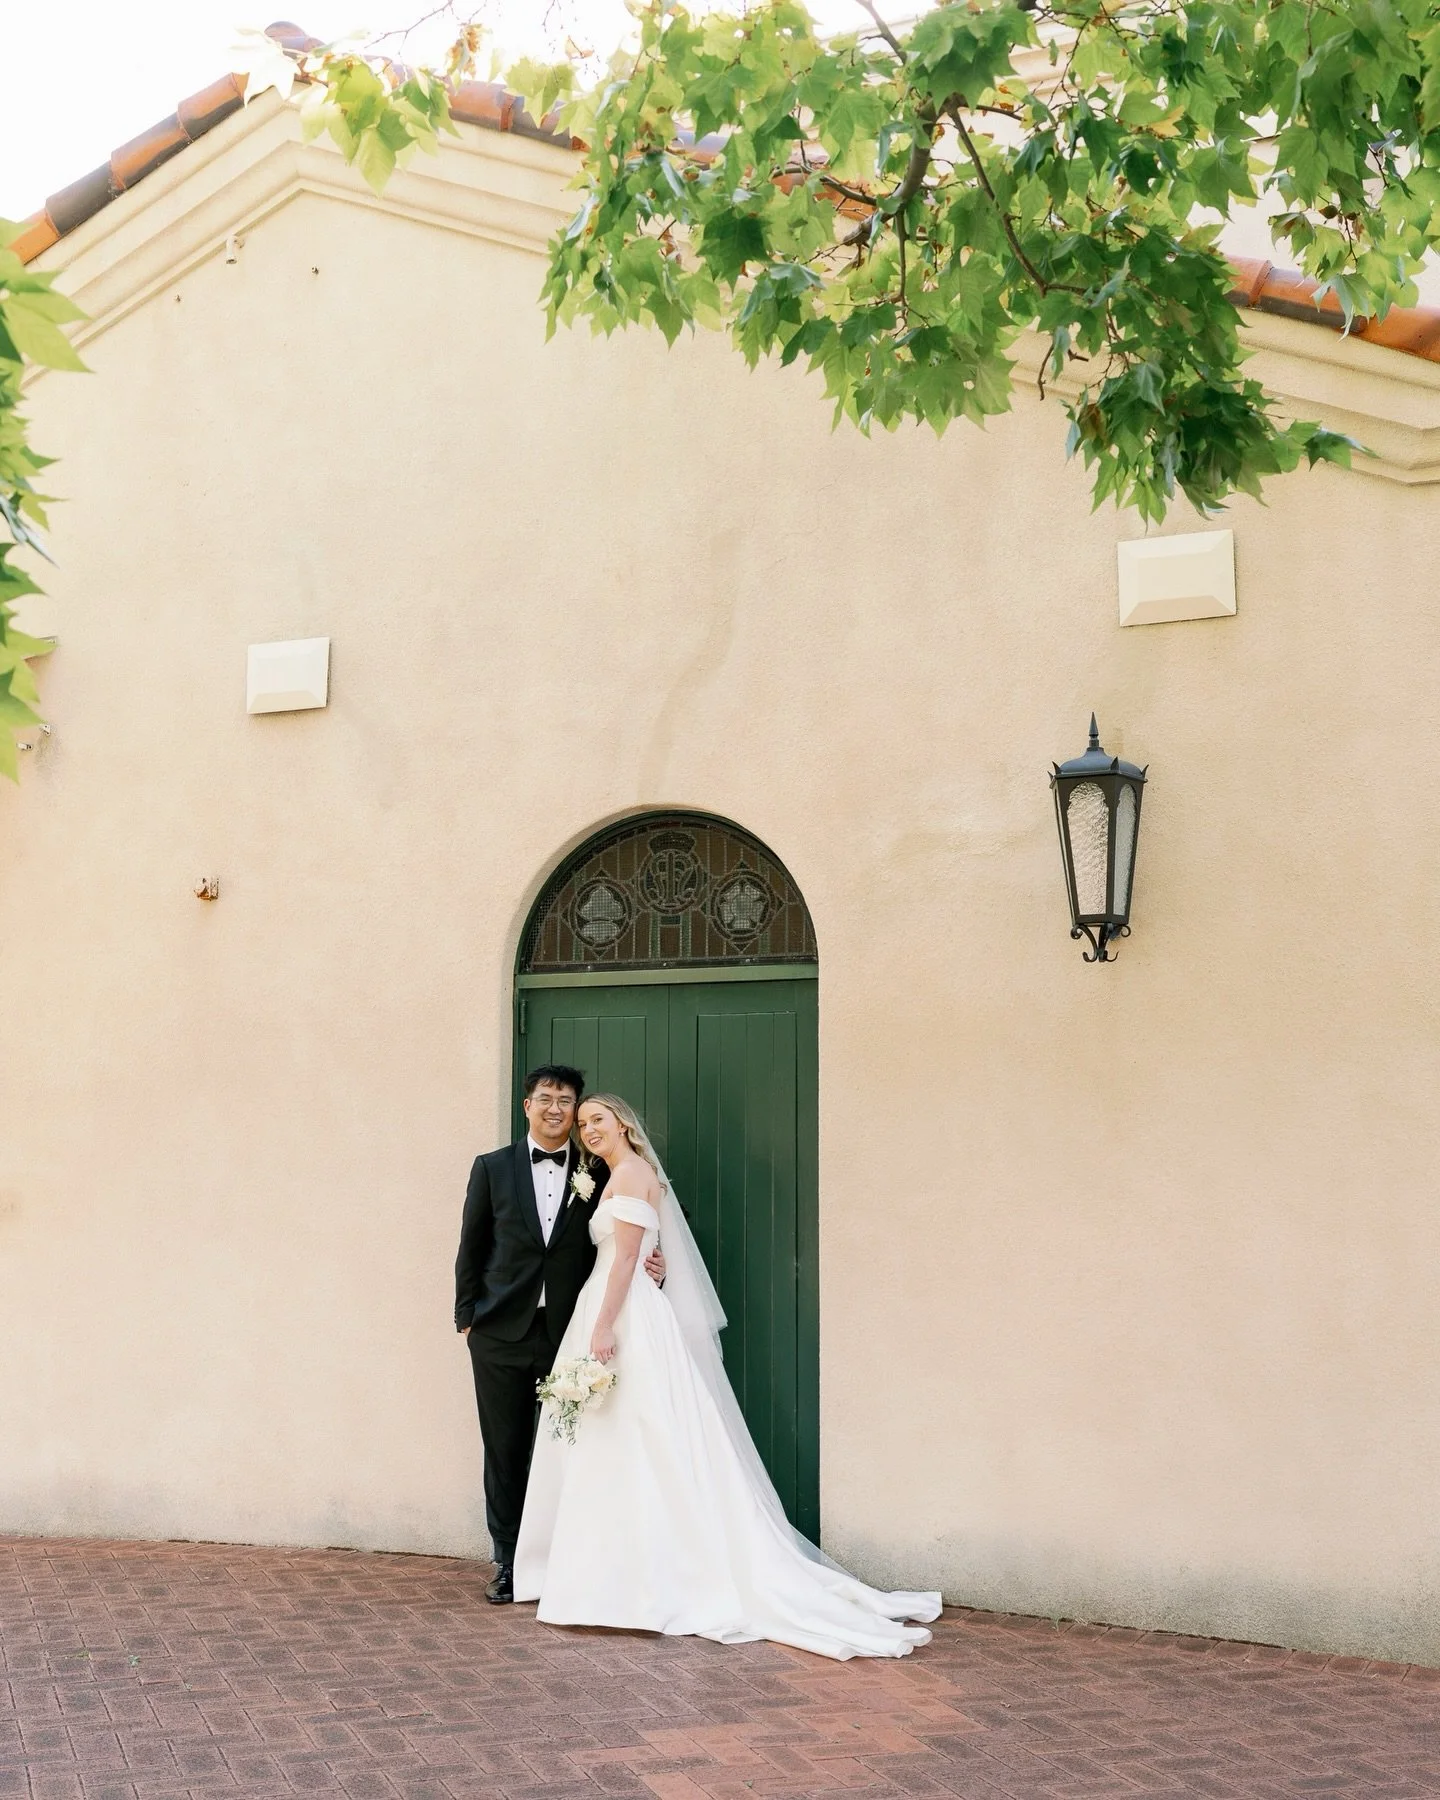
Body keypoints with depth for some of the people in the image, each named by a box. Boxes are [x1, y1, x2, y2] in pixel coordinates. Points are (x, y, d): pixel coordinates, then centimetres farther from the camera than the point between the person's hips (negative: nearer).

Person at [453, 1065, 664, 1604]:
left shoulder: (597, 1175, 5)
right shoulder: (493, 1168, 5)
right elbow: (471, 1247, 7)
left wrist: (650, 1268, -9)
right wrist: (466, 1316, 4)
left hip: (567, 1334, 0)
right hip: (502, 1333, 0)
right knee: (504, 1450, 7)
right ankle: (507, 1563, 18)